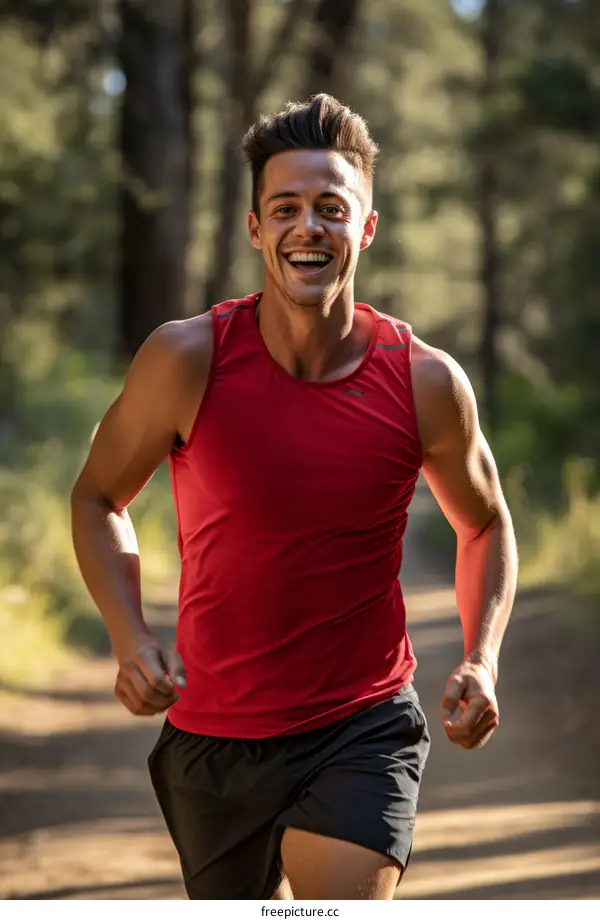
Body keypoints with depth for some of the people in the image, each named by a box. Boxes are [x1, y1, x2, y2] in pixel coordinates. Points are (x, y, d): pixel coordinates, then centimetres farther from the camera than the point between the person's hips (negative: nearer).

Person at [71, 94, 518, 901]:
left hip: (365, 730, -1)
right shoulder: (190, 359, -12)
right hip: (213, 735, 1)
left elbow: (485, 524, 11)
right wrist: (130, 639, -14)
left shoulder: (427, 384, -8)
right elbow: (98, 499, 3)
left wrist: (482, 660, -5)